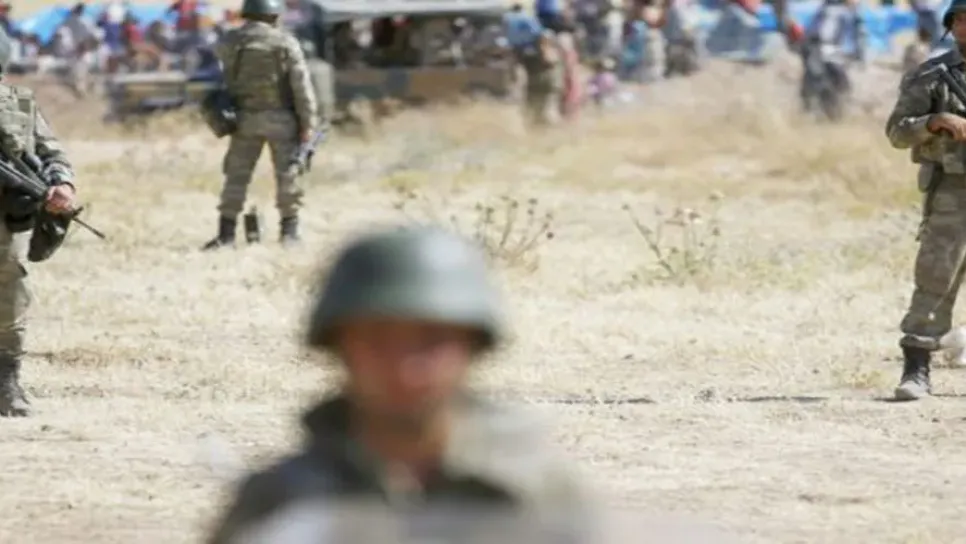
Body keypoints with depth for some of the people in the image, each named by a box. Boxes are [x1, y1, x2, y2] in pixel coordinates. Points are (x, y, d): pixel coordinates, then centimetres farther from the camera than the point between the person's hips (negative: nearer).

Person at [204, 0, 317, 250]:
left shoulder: (229, 43, -1)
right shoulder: (285, 43, -7)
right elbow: (302, 85, -11)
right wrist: (308, 123, -8)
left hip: (245, 117, 2)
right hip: (280, 118, -2)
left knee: (237, 176, 5)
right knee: (287, 174, 6)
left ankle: (226, 234, 1)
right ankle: (289, 232, 6)